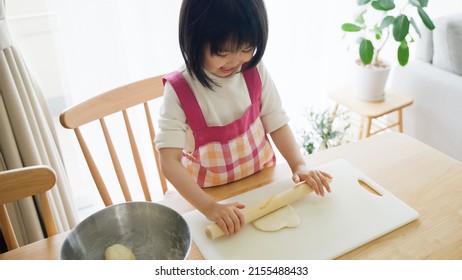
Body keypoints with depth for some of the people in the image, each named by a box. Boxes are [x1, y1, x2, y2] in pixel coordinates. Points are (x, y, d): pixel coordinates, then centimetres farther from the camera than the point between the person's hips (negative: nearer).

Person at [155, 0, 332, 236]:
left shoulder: (256, 72, -14)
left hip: (262, 179, 3)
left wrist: (299, 165, -19)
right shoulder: (179, 90, -24)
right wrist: (209, 207, -37)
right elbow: (169, 162, -28)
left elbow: (276, 122, -5)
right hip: (211, 191, -3)